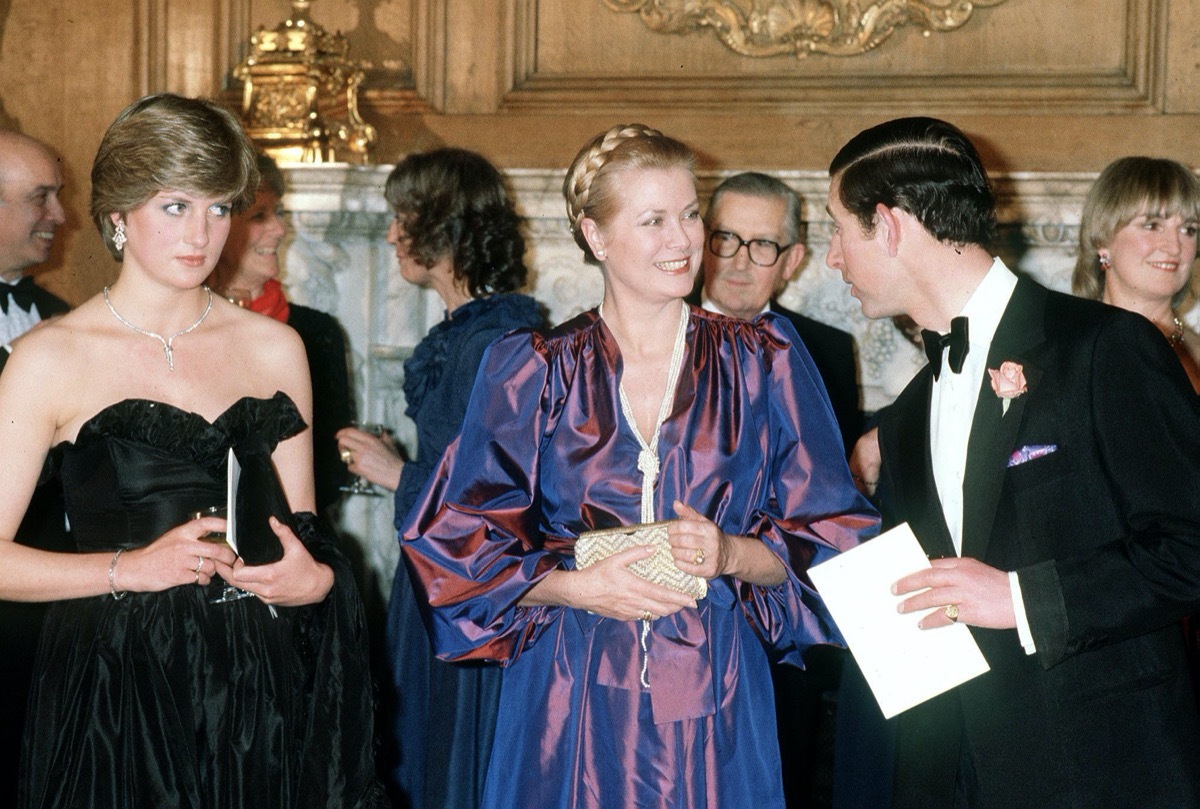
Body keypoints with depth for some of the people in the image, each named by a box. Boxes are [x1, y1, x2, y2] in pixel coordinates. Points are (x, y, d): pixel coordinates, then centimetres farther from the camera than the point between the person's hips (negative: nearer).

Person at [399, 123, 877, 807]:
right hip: (574, 703, 0)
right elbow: (463, 544, 2)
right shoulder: (532, 371, 2)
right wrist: (576, 586, -13)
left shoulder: (763, 361, 4)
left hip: (714, 700, 1)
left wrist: (729, 555, -14)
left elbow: (828, 538, 4)